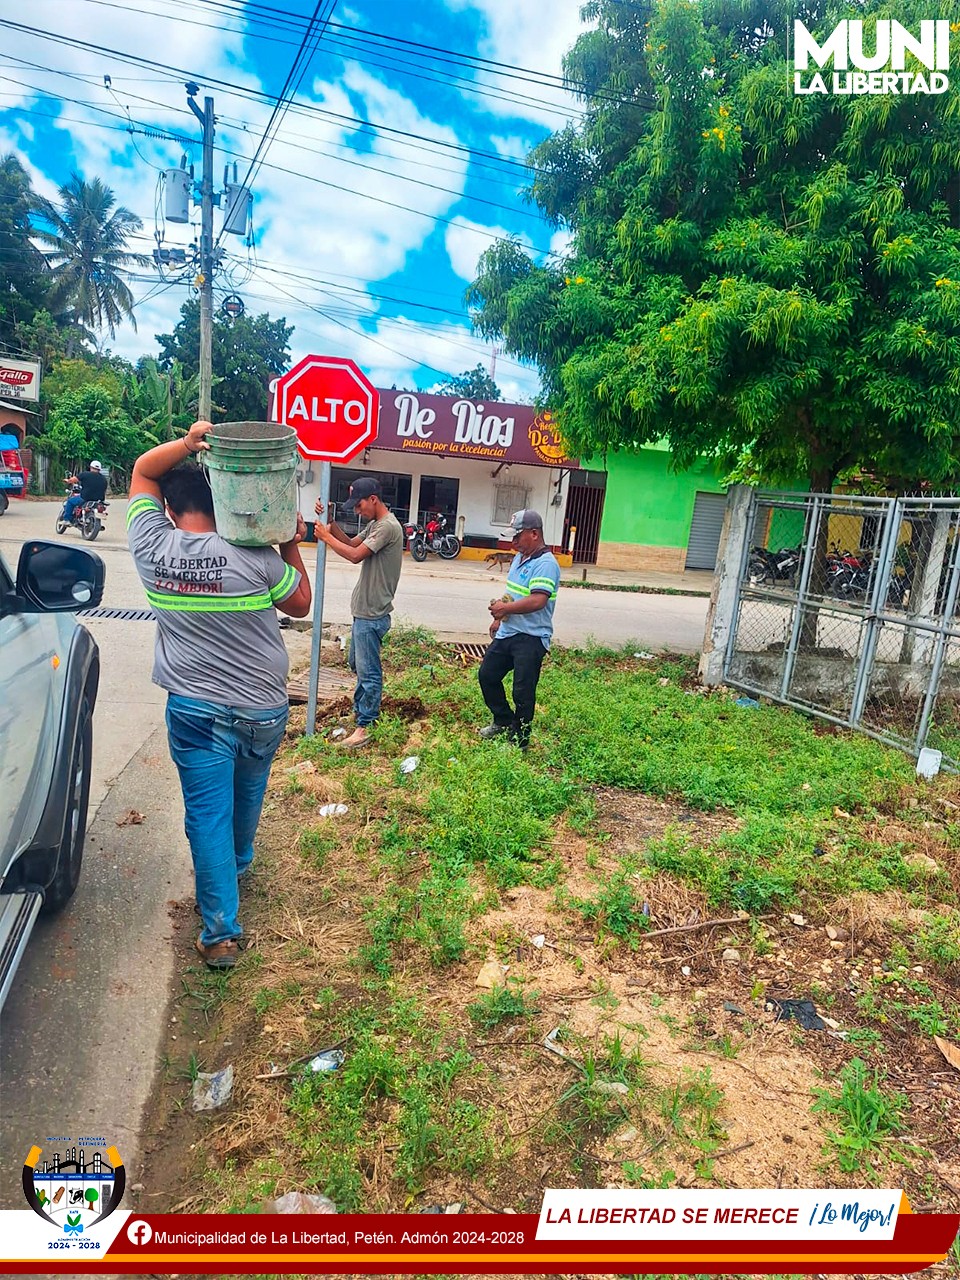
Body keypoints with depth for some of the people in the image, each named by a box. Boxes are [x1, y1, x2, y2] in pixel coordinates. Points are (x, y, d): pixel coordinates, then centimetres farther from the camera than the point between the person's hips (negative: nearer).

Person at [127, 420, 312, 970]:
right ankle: (237, 866, 51)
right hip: (264, 708, 2)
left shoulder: (152, 548, -9)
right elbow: (300, 604, 1)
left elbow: (143, 470, 6)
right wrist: (293, 547, 7)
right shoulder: (257, 557, -15)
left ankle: (221, 930, 6)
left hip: (196, 709, -1)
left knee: (208, 813, 4)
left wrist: (185, 444, -9)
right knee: (247, 796, 25)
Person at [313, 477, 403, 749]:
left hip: (372, 614, -10)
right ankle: (361, 709, 37)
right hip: (364, 610, 10)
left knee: (368, 670, -4)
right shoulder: (374, 525, 13)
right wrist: (330, 522, 4)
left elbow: (355, 555, -22)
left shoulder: (388, 526, -19)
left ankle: (365, 727, 4)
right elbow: (352, 543, 17)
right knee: (357, 664, 22)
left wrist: (326, 537, -10)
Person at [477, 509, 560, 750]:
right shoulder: (519, 557, 12)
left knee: (523, 692, -1)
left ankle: (519, 741, 15)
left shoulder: (545, 564, -19)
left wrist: (505, 608, -20)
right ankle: (503, 721, 36)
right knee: (487, 675, 18)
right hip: (507, 633, 10)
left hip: (530, 638, -10)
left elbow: (537, 601, -30)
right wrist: (499, 619, 22)